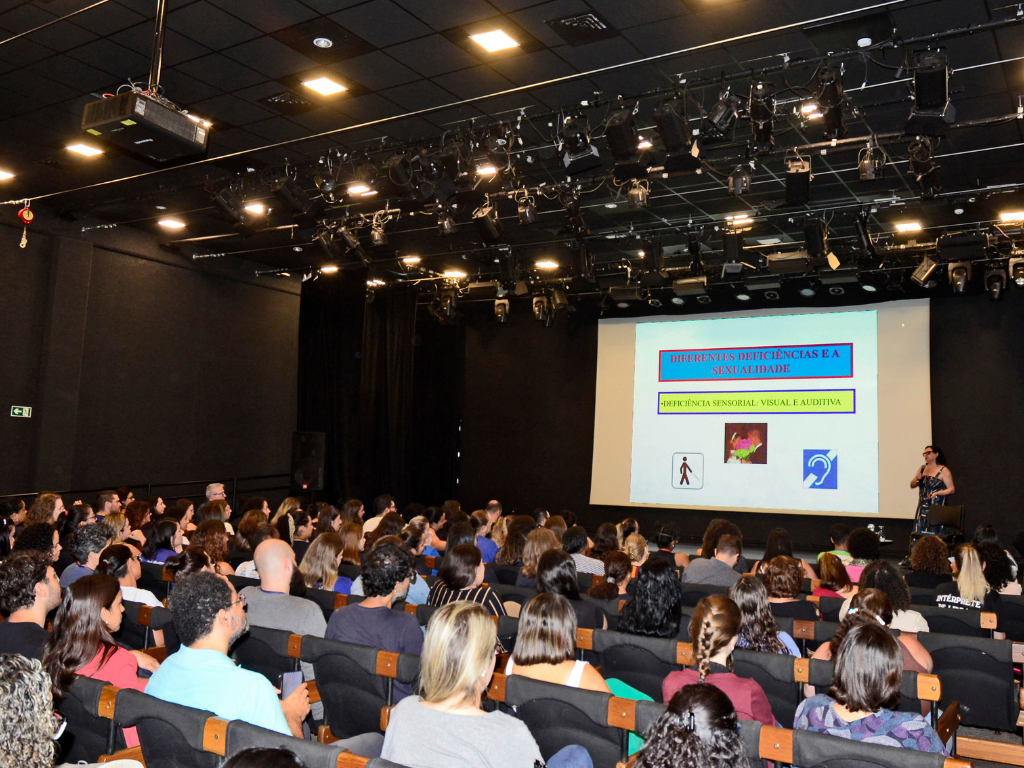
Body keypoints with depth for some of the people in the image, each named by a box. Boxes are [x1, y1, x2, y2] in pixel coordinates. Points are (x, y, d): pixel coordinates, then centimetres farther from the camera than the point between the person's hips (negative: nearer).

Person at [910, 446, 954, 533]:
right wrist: (917, 479, -4)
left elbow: (952, 489, -7)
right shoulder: (923, 468, 14)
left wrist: (937, 493, -20)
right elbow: (912, 485, 17)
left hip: (936, 508, -5)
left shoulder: (944, 471, -2)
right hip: (922, 508, 5)